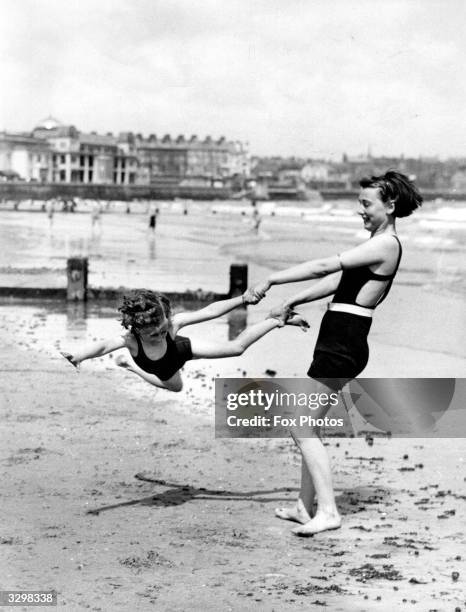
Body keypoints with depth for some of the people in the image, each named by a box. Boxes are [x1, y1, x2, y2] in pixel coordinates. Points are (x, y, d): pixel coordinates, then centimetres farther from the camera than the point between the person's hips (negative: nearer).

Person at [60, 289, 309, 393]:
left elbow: (209, 311, -41)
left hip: (180, 350, -1)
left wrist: (244, 299, -44)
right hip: (162, 366, 1)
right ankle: (132, 364, 61)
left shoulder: (171, 324, -43)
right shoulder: (129, 339, -47)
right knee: (174, 385, 36)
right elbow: (103, 345, -66)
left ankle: (279, 320, 23)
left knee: (237, 346, 1)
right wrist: (76, 356, -85)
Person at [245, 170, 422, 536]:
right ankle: (307, 506, 24)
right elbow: (337, 281, 24)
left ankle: (328, 511, -10)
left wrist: (271, 280, -18)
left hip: (342, 344, -10)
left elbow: (324, 267, -20)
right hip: (342, 342, 10)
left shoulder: (385, 245, -14)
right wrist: (292, 303, 25)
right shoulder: (379, 244, 17)